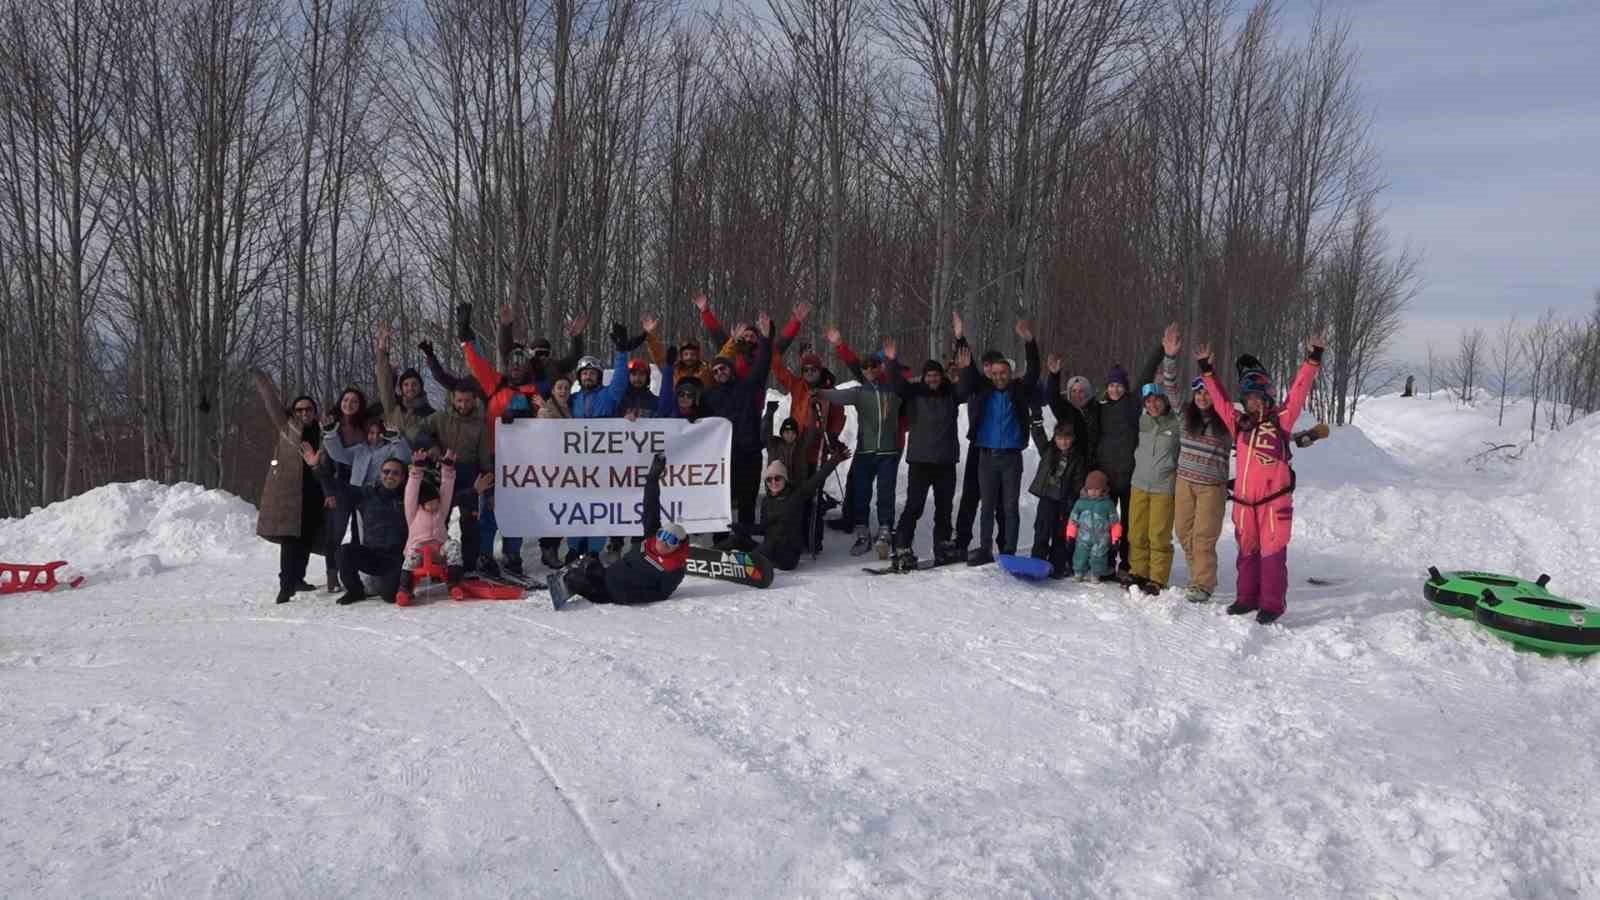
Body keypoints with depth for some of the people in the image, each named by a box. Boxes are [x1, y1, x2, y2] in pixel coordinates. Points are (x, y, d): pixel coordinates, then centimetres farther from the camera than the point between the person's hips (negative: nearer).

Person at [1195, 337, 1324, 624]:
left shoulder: (1281, 419, 1)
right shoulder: (1239, 422, 11)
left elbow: (1299, 392, -6)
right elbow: (1220, 399, 18)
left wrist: (1312, 361, -13)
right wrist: (1206, 369, 16)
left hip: (1274, 498, -5)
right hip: (1244, 499, 5)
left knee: (1272, 551, -3)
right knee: (1247, 551, 14)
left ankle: (1272, 604, 4)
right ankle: (1248, 597, 26)